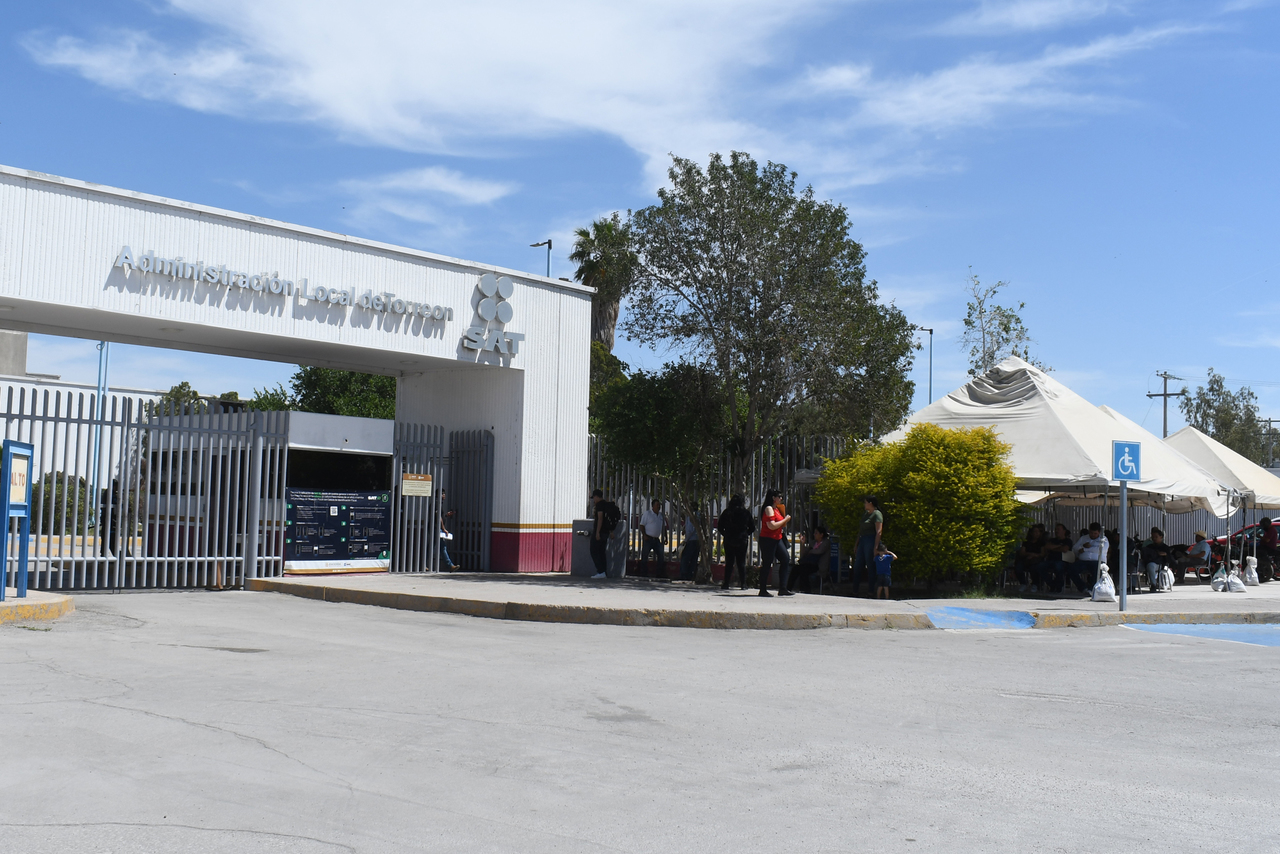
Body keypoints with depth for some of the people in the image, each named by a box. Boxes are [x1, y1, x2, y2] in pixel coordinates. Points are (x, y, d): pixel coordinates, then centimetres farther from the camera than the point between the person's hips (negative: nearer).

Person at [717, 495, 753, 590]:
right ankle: (743, 584, 4)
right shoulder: (746, 512, -1)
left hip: (729, 540, 0)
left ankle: (726, 584, 1)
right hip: (742, 540, 0)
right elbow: (752, 526, 2)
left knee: (729, 563, 5)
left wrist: (725, 534, 10)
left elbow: (720, 526, -1)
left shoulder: (727, 512, -2)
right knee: (741, 563, 6)